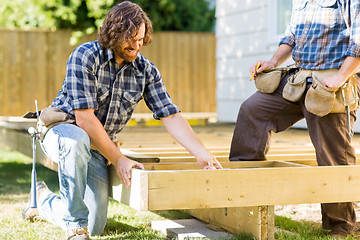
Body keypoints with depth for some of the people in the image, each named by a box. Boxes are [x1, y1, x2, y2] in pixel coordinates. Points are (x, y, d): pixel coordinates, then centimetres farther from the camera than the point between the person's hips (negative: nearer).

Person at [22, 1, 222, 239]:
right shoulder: (85, 56, -20)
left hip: (98, 147, 5)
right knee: (77, 140, -43)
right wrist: (118, 159, -23)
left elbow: (171, 116, -7)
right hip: (61, 130, -5)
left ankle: (45, 201, 34)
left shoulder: (147, 70, -5)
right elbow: (84, 118, -23)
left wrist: (202, 153, -19)